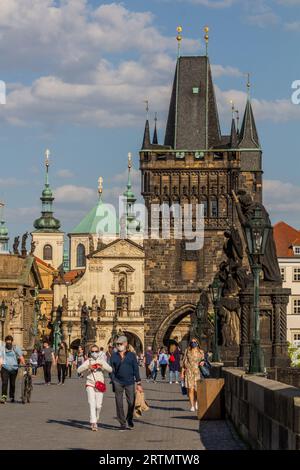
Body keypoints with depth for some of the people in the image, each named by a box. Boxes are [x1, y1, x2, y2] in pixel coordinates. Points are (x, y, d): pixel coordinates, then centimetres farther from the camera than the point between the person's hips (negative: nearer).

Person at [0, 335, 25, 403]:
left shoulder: (16, 348, 5)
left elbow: (21, 357, 0)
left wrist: (24, 364, -12)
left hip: (13, 368, 1)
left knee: (12, 384, 8)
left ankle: (12, 397, 25)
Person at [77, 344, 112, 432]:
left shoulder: (101, 361, 7)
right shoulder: (88, 361, 3)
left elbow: (110, 369, -3)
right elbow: (79, 370, -7)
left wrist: (102, 366, -19)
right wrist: (88, 367, -22)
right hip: (90, 384, -2)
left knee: (98, 405, 3)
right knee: (92, 404, -12)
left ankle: (96, 420, 27)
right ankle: (94, 424, -15)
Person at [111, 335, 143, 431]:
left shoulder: (131, 355, 4)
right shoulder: (114, 356, 6)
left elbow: (136, 369, 4)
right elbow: (112, 370, 6)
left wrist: (138, 383, 0)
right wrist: (113, 383, -3)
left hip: (130, 382, 0)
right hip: (118, 382, 0)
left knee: (131, 402, 2)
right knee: (119, 404, -2)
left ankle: (129, 419, 29)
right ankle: (122, 424, 5)